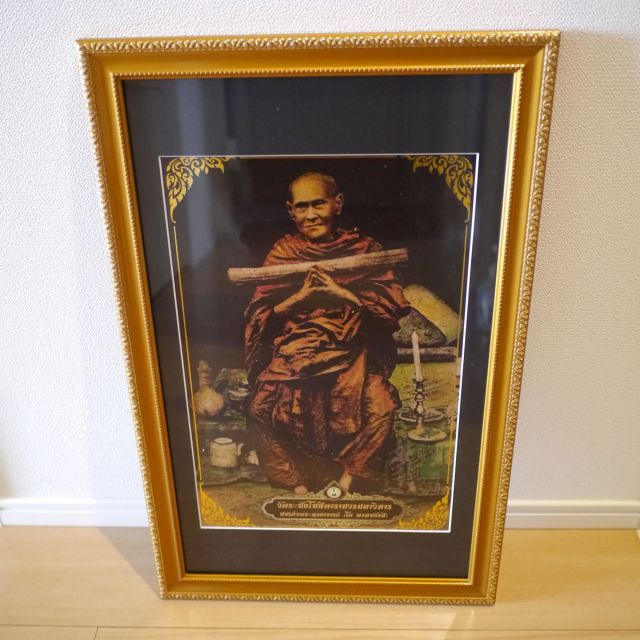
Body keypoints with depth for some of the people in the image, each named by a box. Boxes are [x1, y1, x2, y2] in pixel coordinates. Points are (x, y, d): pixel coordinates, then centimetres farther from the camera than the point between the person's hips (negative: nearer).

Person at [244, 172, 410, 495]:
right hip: (293, 352, 1)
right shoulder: (282, 252, 10)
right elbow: (257, 316, 3)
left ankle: (349, 479, -4)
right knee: (261, 410, -24)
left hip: (350, 352, -1)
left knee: (381, 407, -28)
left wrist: (342, 292, -13)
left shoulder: (364, 248, 7)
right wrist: (300, 296, -12)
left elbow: (394, 307, -2)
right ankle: (299, 483, -3)